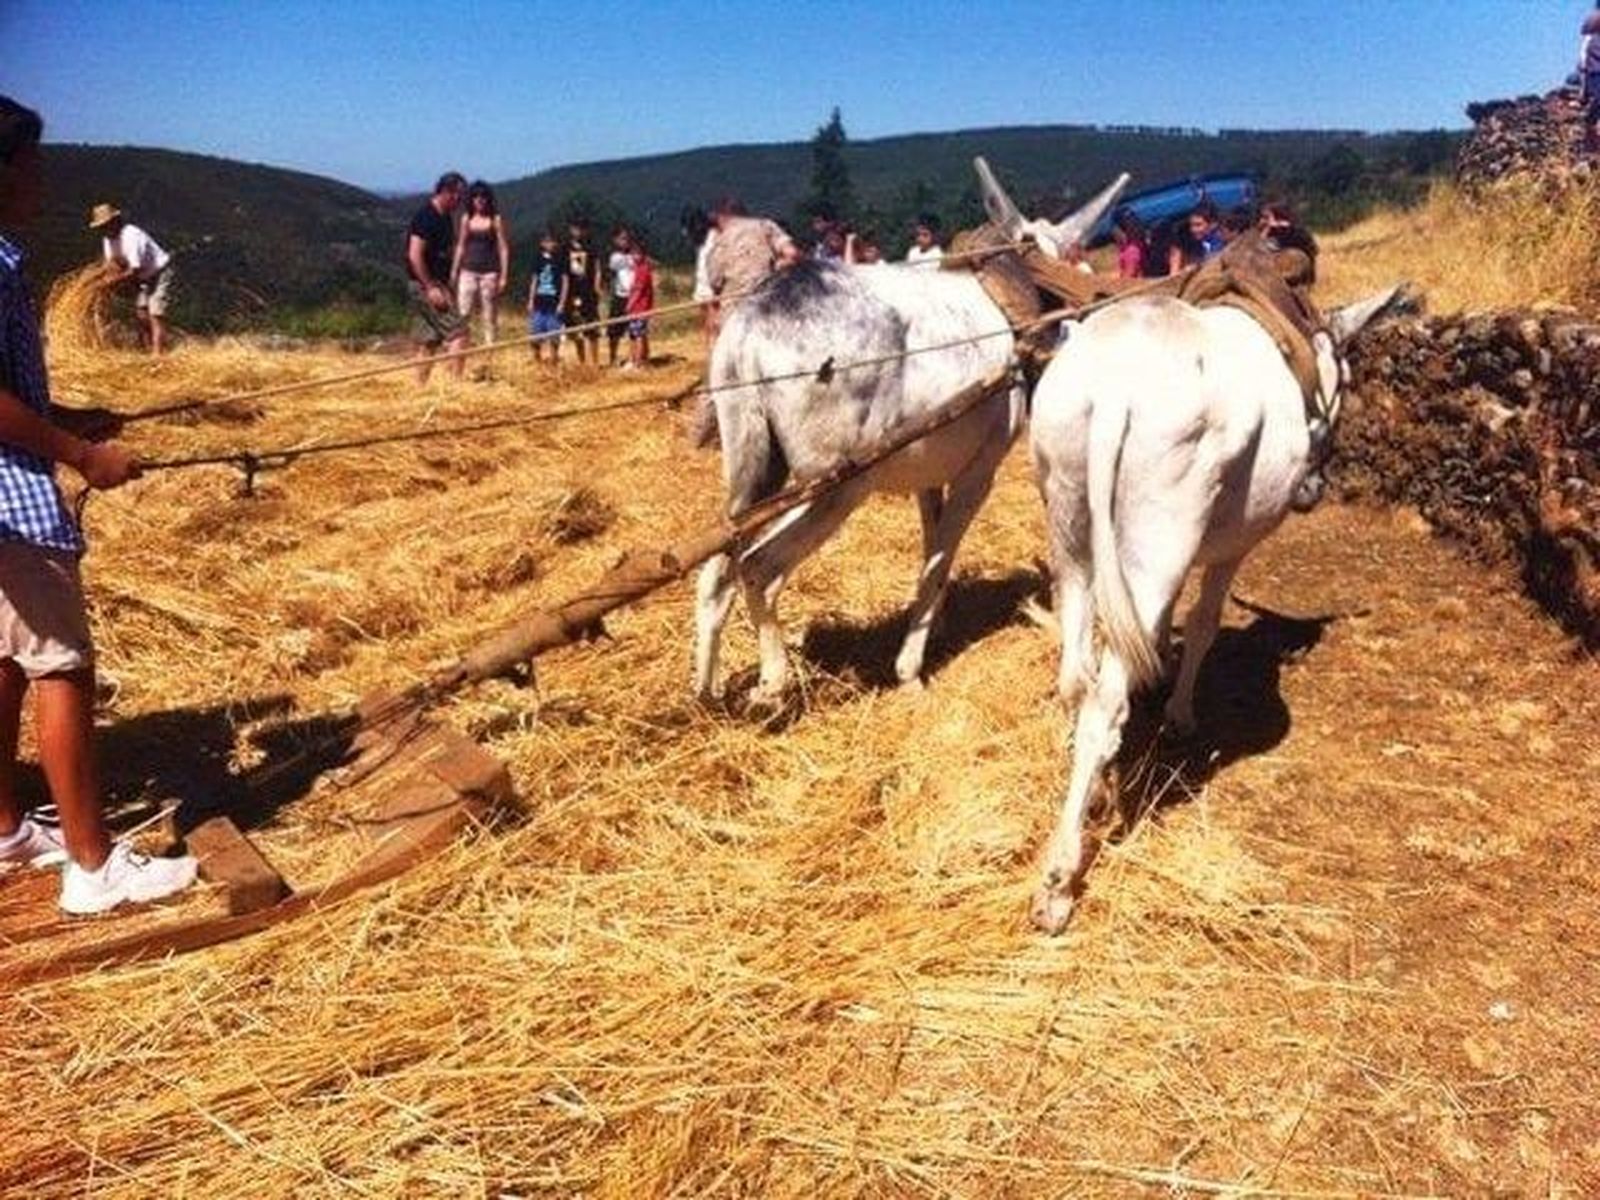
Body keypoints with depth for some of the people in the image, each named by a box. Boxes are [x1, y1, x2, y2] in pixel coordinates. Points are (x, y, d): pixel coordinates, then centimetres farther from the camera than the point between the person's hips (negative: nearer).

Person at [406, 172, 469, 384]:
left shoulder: (444, 218, 15)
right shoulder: (425, 217, -14)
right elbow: (414, 255, -19)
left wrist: (444, 286, 18)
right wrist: (431, 287, -21)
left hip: (437, 284, 9)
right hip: (425, 285, -9)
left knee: (428, 342, 10)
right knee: (458, 332, -12)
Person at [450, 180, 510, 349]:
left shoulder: (496, 220, -1)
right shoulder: (466, 219, 9)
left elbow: (504, 248, -2)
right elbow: (460, 246, 15)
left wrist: (504, 276, -7)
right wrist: (454, 272, 12)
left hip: (489, 272, -3)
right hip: (468, 271, 3)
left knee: (489, 317, 2)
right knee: (462, 314, -4)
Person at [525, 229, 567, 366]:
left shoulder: (561, 259, -2)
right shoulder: (538, 258, 7)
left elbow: (565, 281, -3)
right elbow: (534, 280, 13)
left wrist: (562, 302, -9)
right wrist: (531, 300, 9)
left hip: (554, 303, -3)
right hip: (539, 302, 3)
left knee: (554, 335, 0)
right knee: (536, 335, 5)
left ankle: (553, 362, 10)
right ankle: (537, 360, 18)